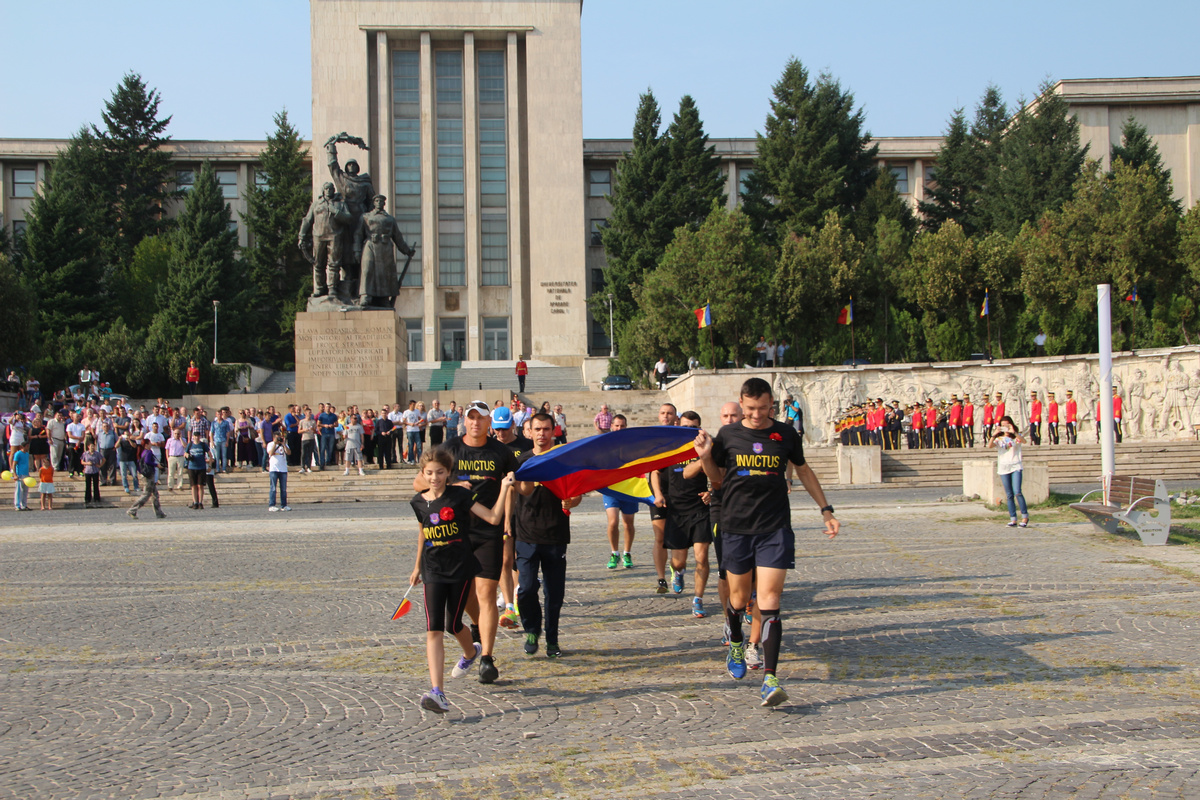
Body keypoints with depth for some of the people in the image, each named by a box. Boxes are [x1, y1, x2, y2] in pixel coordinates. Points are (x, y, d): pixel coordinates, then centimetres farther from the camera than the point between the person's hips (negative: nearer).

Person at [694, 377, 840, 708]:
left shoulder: (785, 435, 3)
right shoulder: (728, 435, 2)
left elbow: (804, 470, 19)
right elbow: (718, 479, 12)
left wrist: (826, 509, 19)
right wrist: (705, 457, -7)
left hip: (775, 528, -1)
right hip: (736, 527, 1)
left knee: (769, 603, -10)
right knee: (738, 597, 12)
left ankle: (769, 678, -13)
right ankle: (736, 645, 43)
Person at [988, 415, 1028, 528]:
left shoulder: (1016, 437, 6)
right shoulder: (999, 439, 10)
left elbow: (1024, 441, -17)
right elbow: (990, 445, -10)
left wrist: (1013, 432, -25)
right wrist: (995, 433, -20)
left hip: (1015, 467, -3)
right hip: (1003, 468, 3)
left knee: (1017, 492, -16)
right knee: (1009, 495, 3)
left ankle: (1025, 516, -6)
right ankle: (1013, 519, 5)